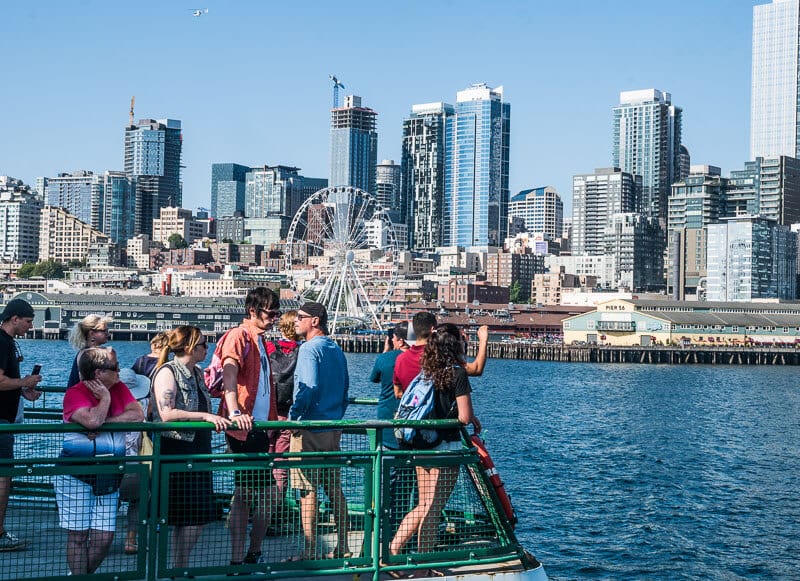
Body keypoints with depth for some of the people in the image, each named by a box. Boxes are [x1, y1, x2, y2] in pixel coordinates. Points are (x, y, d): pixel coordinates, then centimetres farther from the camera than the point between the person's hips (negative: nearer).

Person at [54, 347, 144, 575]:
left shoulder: (118, 388, 8)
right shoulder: (75, 393, -10)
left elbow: (138, 415, -5)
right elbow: (92, 420, -26)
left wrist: (105, 423, -16)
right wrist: (106, 398, -10)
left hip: (108, 477, 5)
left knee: (104, 537, 1)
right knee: (78, 535, -2)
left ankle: (85, 574, 20)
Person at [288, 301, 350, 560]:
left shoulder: (309, 348, -11)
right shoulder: (337, 350, 14)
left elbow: (308, 387, -22)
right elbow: (345, 390, 18)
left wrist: (294, 415, -13)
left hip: (310, 430, -8)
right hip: (333, 430, 8)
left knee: (308, 490, -4)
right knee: (335, 489, 12)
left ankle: (309, 552, -3)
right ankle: (342, 548, 16)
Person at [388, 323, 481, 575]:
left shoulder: (427, 371, 7)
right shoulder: (457, 373, -12)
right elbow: (464, 417, -18)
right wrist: (475, 421, 5)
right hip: (445, 448, -6)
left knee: (423, 506, 17)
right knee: (433, 509, 0)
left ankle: (390, 550, 11)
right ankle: (424, 568, 6)